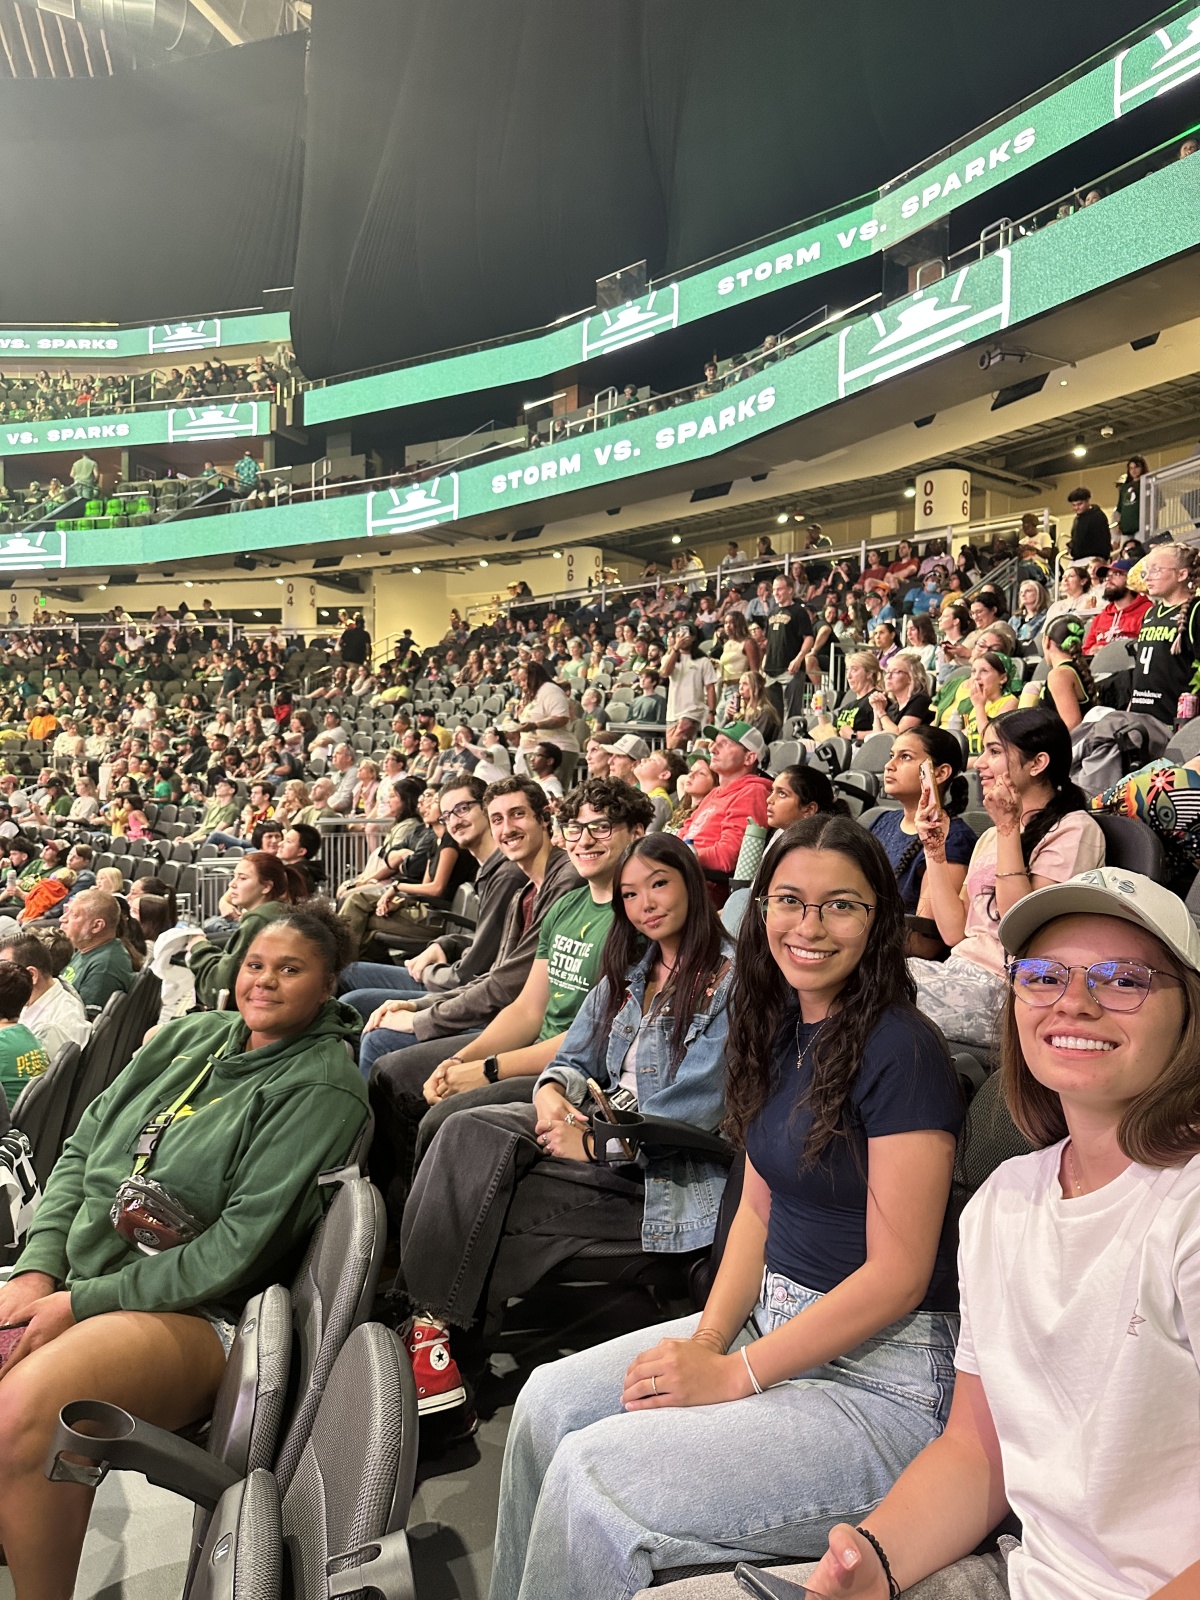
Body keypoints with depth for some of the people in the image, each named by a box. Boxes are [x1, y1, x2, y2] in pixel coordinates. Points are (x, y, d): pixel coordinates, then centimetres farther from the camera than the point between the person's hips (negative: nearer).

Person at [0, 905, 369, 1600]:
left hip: (196, 1313, -6)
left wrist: (85, 1302, -14)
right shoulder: (189, 1036, 12)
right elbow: (81, 1150, 12)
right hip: (73, 1280, 7)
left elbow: (244, 1242, -15)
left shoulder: (323, 1089, -9)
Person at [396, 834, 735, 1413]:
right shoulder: (628, 973, 18)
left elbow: (698, 1105, -15)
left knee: (487, 1203, -25)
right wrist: (552, 1094, -7)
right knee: (468, 1132, -21)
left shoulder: (729, 977, -7)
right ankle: (430, 1322, -22)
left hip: (666, 1165, -7)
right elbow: (576, 1059, 18)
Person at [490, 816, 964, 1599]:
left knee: (593, 1473, -17)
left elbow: (898, 1275, -19)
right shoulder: (781, 1031, 6)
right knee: (549, 1400, 0)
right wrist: (709, 1336, -5)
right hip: (771, 1321, 8)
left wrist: (735, 1375, -17)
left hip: (881, 1373, -8)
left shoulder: (901, 1050, -19)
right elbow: (759, 1207, 10)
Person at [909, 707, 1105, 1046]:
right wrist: (934, 848, 10)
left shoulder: (1073, 829, -4)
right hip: (960, 973, 7)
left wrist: (1009, 827, -14)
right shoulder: (992, 836, 20)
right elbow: (954, 932, 12)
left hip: (1002, 989, -7)